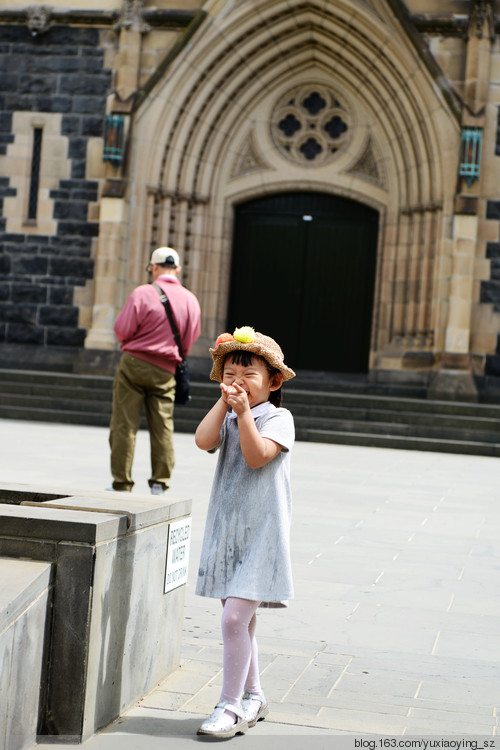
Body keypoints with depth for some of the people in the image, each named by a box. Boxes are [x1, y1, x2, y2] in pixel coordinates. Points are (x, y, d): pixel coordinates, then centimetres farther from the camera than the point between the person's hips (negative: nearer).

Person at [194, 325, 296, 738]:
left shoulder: (278, 418, -5)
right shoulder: (226, 417, 11)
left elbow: (256, 456, -20)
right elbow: (204, 441, -9)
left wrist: (244, 411, -20)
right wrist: (224, 402, -11)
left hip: (261, 530, -6)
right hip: (227, 528, 6)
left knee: (235, 615, -14)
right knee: (240, 617, 15)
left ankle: (231, 705, -6)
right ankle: (253, 695, 30)